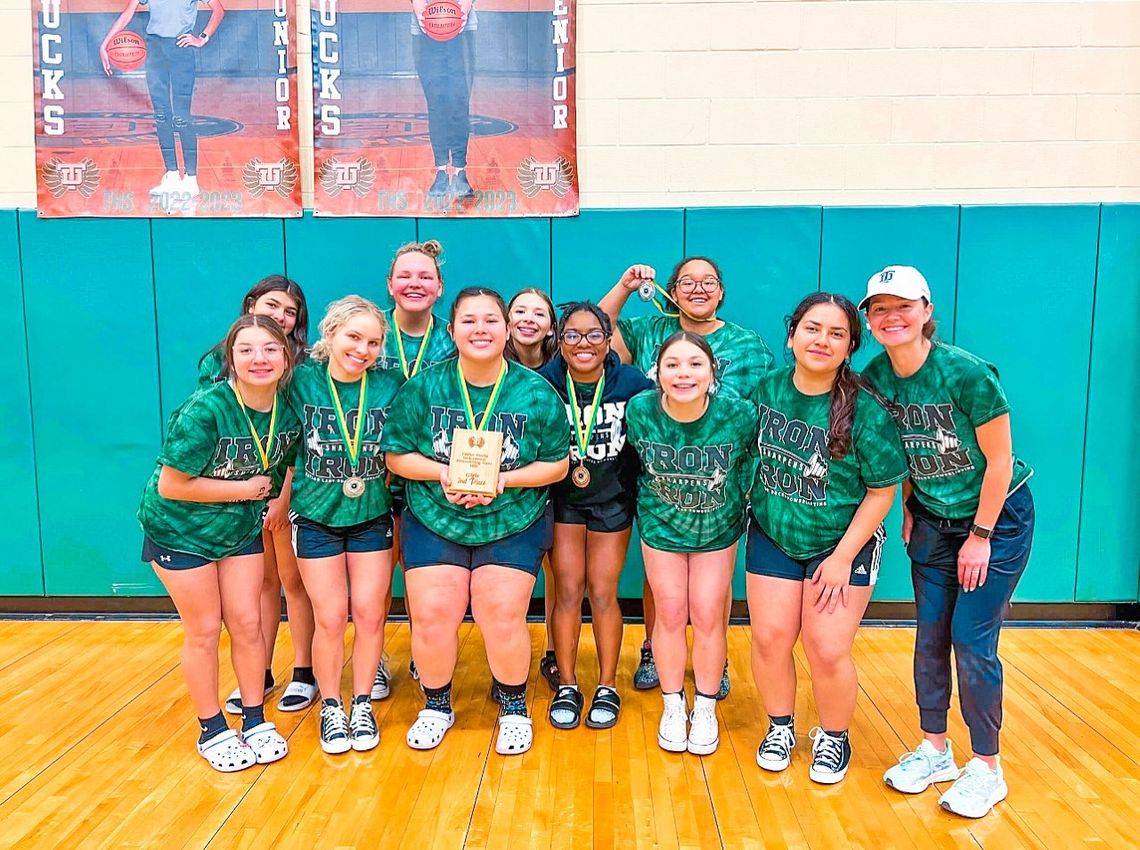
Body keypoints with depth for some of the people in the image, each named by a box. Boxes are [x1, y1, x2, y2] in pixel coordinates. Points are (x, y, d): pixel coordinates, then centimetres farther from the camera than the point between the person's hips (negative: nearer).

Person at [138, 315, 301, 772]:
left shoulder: (289, 408, -13)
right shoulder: (206, 409, -28)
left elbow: (294, 463, 5)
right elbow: (171, 485, -25)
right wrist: (245, 488, -19)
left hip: (240, 527, 4)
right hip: (180, 529, -4)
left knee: (247, 623, 7)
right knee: (204, 630, 5)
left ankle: (255, 720, 25)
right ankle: (212, 731, 24)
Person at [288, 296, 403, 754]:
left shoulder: (390, 386, -8)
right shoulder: (301, 381, -10)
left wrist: (384, 491, -4)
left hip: (372, 517, 1)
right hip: (316, 517, -1)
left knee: (370, 613, 3)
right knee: (330, 617, 1)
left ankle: (362, 704, 24)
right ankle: (330, 707, 23)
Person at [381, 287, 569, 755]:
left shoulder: (537, 393, -6)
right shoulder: (423, 387, -4)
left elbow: (557, 464, -3)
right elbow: (396, 454, 0)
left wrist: (503, 480, -18)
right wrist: (441, 473, -18)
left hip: (513, 525, -1)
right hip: (433, 521, 1)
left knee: (502, 617, -8)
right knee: (432, 616, -4)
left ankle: (514, 709, 20)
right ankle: (436, 706, 24)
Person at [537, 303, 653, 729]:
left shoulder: (632, 383, -11)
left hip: (613, 500, 0)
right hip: (562, 499, 0)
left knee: (603, 593, 4)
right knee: (568, 591, 1)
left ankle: (608, 688, 20)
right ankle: (567, 687, 18)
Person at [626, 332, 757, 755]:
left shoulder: (740, 414, -25)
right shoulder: (639, 410, -22)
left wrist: (734, 498, 3)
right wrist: (657, 495, 6)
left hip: (718, 529, 0)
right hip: (661, 526, 1)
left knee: (707, 616, 5)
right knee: (670, 615, 7)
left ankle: (705, 709, 26)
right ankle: (673, 708, 27)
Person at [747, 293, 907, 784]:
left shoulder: (865, 411, -18)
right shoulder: (766, 390, -6)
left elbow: (882, 491, -12)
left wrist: (842, 557, -12)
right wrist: (756, 503, 3)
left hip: (843, 544, -3)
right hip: (772, 538, 3)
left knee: (828, 649, -5)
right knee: (770, 637, 1)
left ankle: (833, 738, 24)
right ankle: (780, 728, 27)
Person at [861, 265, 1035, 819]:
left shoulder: (967, 373, -24)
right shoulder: (874, 378, -9)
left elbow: (999, 461, -18)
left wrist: (980, 537, -13)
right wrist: (908, 509, 6)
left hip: (997, 517, -5)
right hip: (932, 520, 5)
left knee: (972, 641, -3)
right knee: (930, 637, 7)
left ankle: (987, 769, 15)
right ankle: (935, 750, 25)